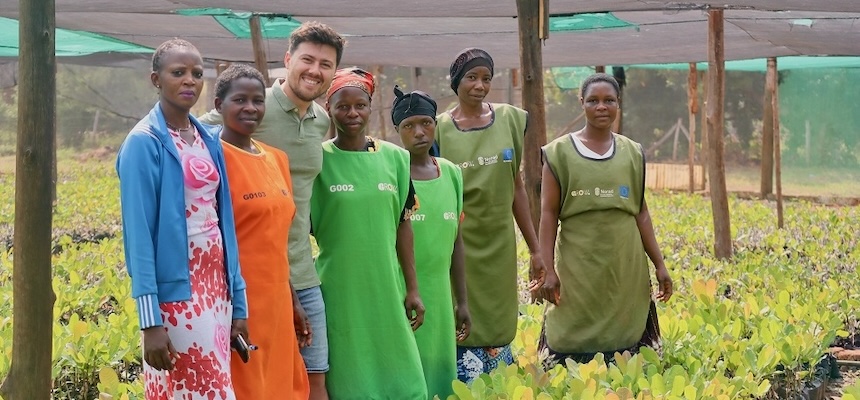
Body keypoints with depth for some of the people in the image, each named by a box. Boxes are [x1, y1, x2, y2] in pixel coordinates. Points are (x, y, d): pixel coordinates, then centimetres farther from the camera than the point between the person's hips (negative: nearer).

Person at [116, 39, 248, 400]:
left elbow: (223, 221, 12)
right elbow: (139, 233, -13)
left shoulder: (209, 140, 12)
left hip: (215, 285, 6)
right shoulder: (144, 143, -8)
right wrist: (150, 320, -17)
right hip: (177, 290, -6)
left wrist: (237, 300, 9)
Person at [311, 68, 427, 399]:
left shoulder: (395, 158, 5)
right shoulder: (318, 159, -4)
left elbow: (402, 225, 9)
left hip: (387, 289, 3)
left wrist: (412, 288, 7)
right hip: (339, 292, -3)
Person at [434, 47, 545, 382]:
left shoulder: (509, 120, 5)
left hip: (498, 245, 3)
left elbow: (516, 188, 9)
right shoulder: (438, 129, -3)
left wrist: (535, 248, 9)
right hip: (457, 245, -3)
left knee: (498, 333, 9)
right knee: (463, 333, -4)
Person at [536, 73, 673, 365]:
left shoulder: (633, 154, 9)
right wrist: (548, 269, -8)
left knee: (624, 343, 3)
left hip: (625, 268, 3)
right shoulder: (560, 152, 0)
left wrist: (659, 265, 8)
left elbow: (641, 212, 12)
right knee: (574, 347, -2)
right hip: (579, 269, -2)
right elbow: (548, 214, -2)